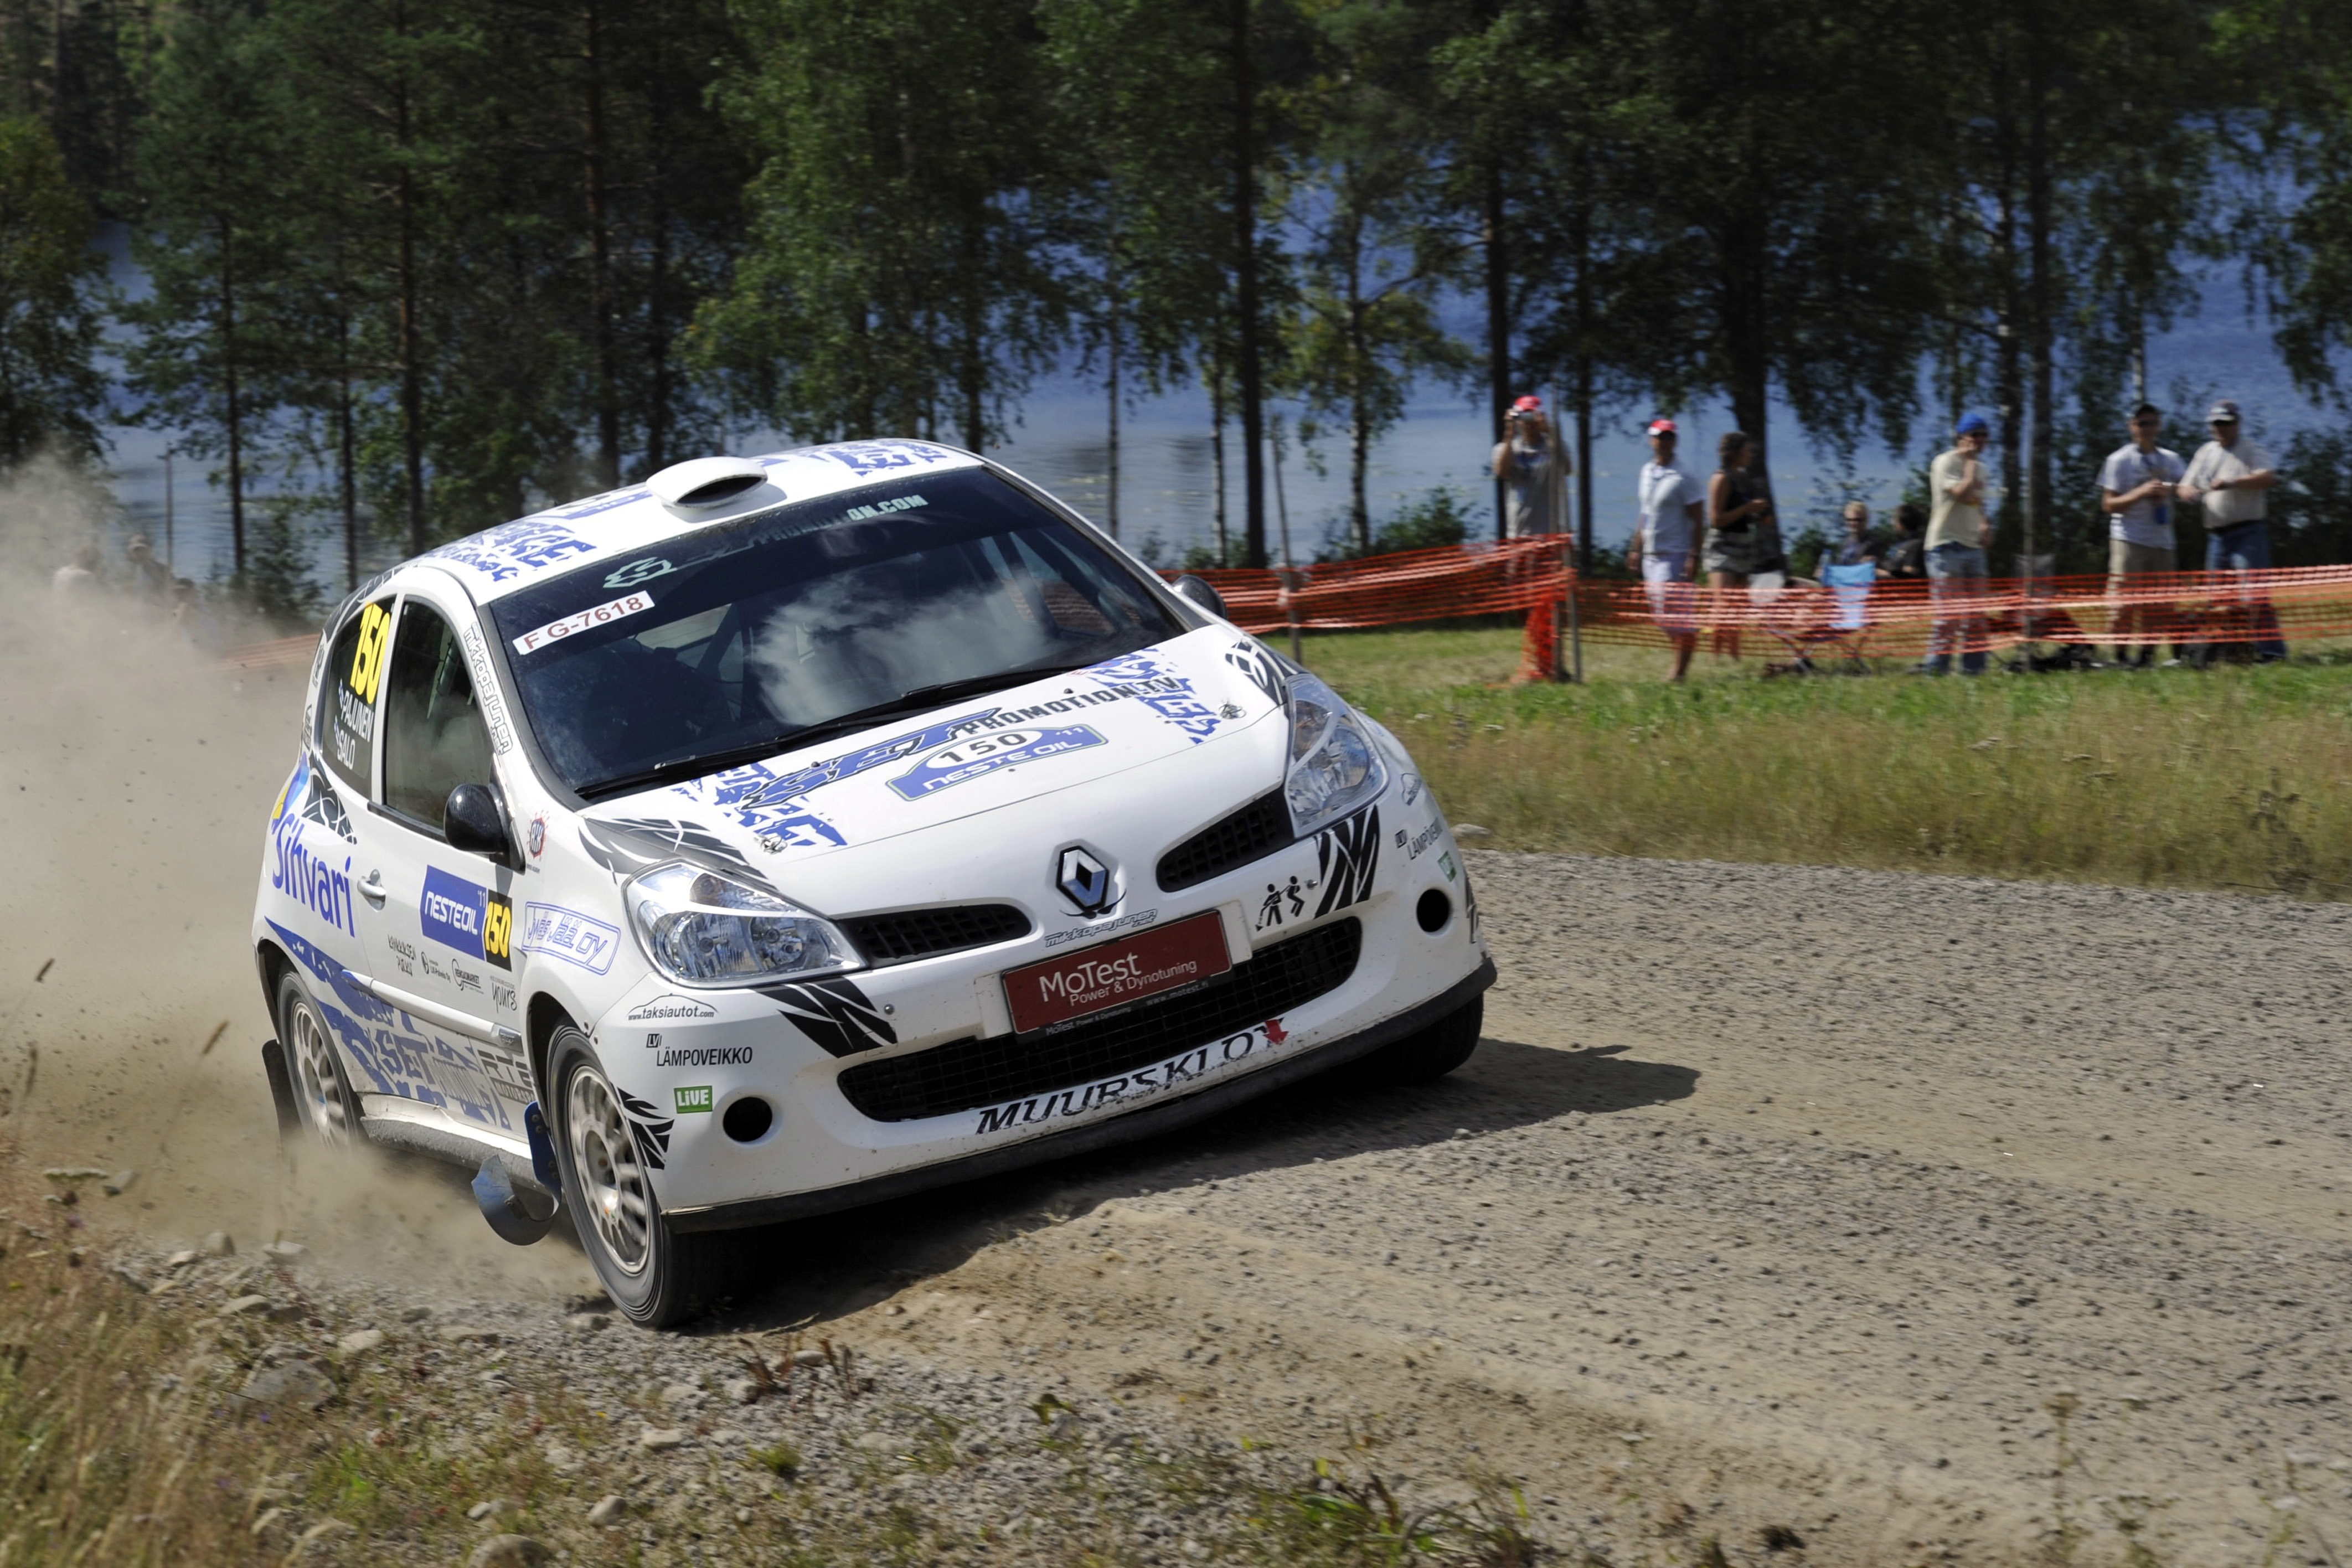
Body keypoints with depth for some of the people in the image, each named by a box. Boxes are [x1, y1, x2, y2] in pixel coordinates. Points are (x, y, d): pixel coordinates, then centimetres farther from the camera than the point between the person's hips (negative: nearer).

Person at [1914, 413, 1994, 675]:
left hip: (1974, 546, 8)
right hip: (1947, 545, -8)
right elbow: (1963, 494, -22)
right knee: (1948, 612, -11)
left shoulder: (1979, 467, 17)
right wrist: (1971, 463, -12)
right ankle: (1936, 666, -6)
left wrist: (1985, 525, 7)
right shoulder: (1946, 462, -9)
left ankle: (1973, 667, 12)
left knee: (1975, 614, 7)